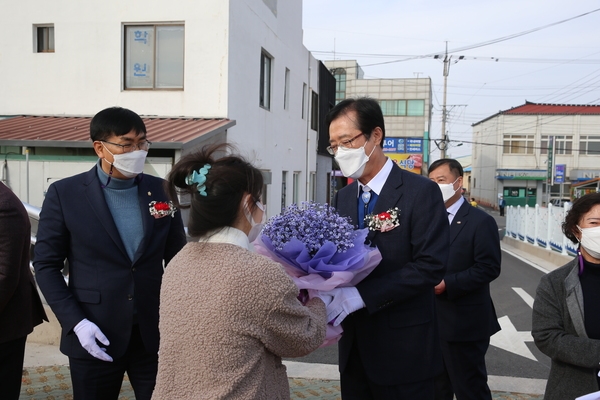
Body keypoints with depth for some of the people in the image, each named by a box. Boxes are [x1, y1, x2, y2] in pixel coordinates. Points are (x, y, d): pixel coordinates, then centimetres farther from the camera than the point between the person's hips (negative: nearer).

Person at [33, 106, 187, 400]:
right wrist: (76, 322, -11)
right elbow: (46, 264, -2)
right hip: (95, 336, -1)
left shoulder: (162, 191, 1)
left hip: (156, 333, 2)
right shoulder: (65, 194, -5)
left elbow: (177, 260, 7)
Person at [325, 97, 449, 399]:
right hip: (353, 347, 6)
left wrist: (361, 295, -24)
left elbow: (431, 265, -19)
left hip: (402, 350, -5)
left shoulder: (420, 192, -11)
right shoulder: (342, 198, 9)